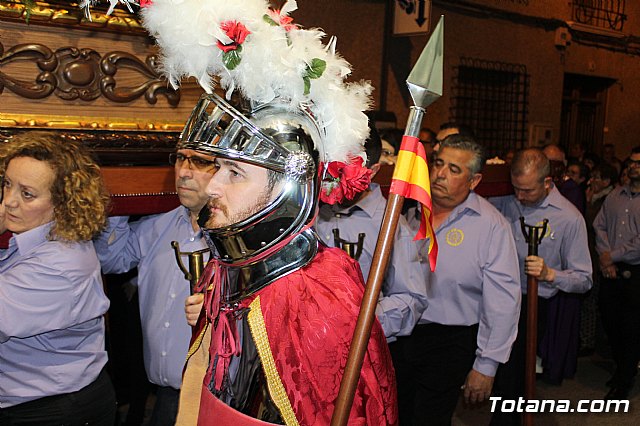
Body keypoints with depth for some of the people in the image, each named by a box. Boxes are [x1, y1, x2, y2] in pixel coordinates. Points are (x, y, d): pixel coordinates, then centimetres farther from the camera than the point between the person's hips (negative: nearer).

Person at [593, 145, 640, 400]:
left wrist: (613, 256, -11)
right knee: (609, 320, 13)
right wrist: (605, 257, -7)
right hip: (611, 271, 5)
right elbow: (600, 225, 7)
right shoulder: (615, 195, 9)